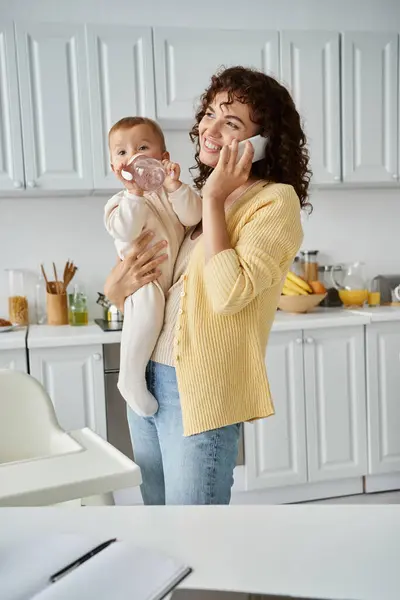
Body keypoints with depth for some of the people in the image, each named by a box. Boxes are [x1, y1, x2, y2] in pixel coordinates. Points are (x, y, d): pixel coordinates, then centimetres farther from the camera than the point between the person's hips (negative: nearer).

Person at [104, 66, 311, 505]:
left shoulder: (275, 201, -10)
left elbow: (228, 294, -24)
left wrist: (213, 199, -17)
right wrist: (118, 286, -6)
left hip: (200, 391, -7)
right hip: (146, 377, 8)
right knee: (156, 505, 20)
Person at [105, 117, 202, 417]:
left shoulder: (172, 191, 11)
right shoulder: (121, 201, 3)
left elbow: (193, 217, -7)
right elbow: (125, 231, -18)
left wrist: (175, 186, -18)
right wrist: (135, 192, -19)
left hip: (178, 277, 6)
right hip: (144, 281, -6)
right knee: (148, 306, -33)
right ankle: (131, 378, -16)